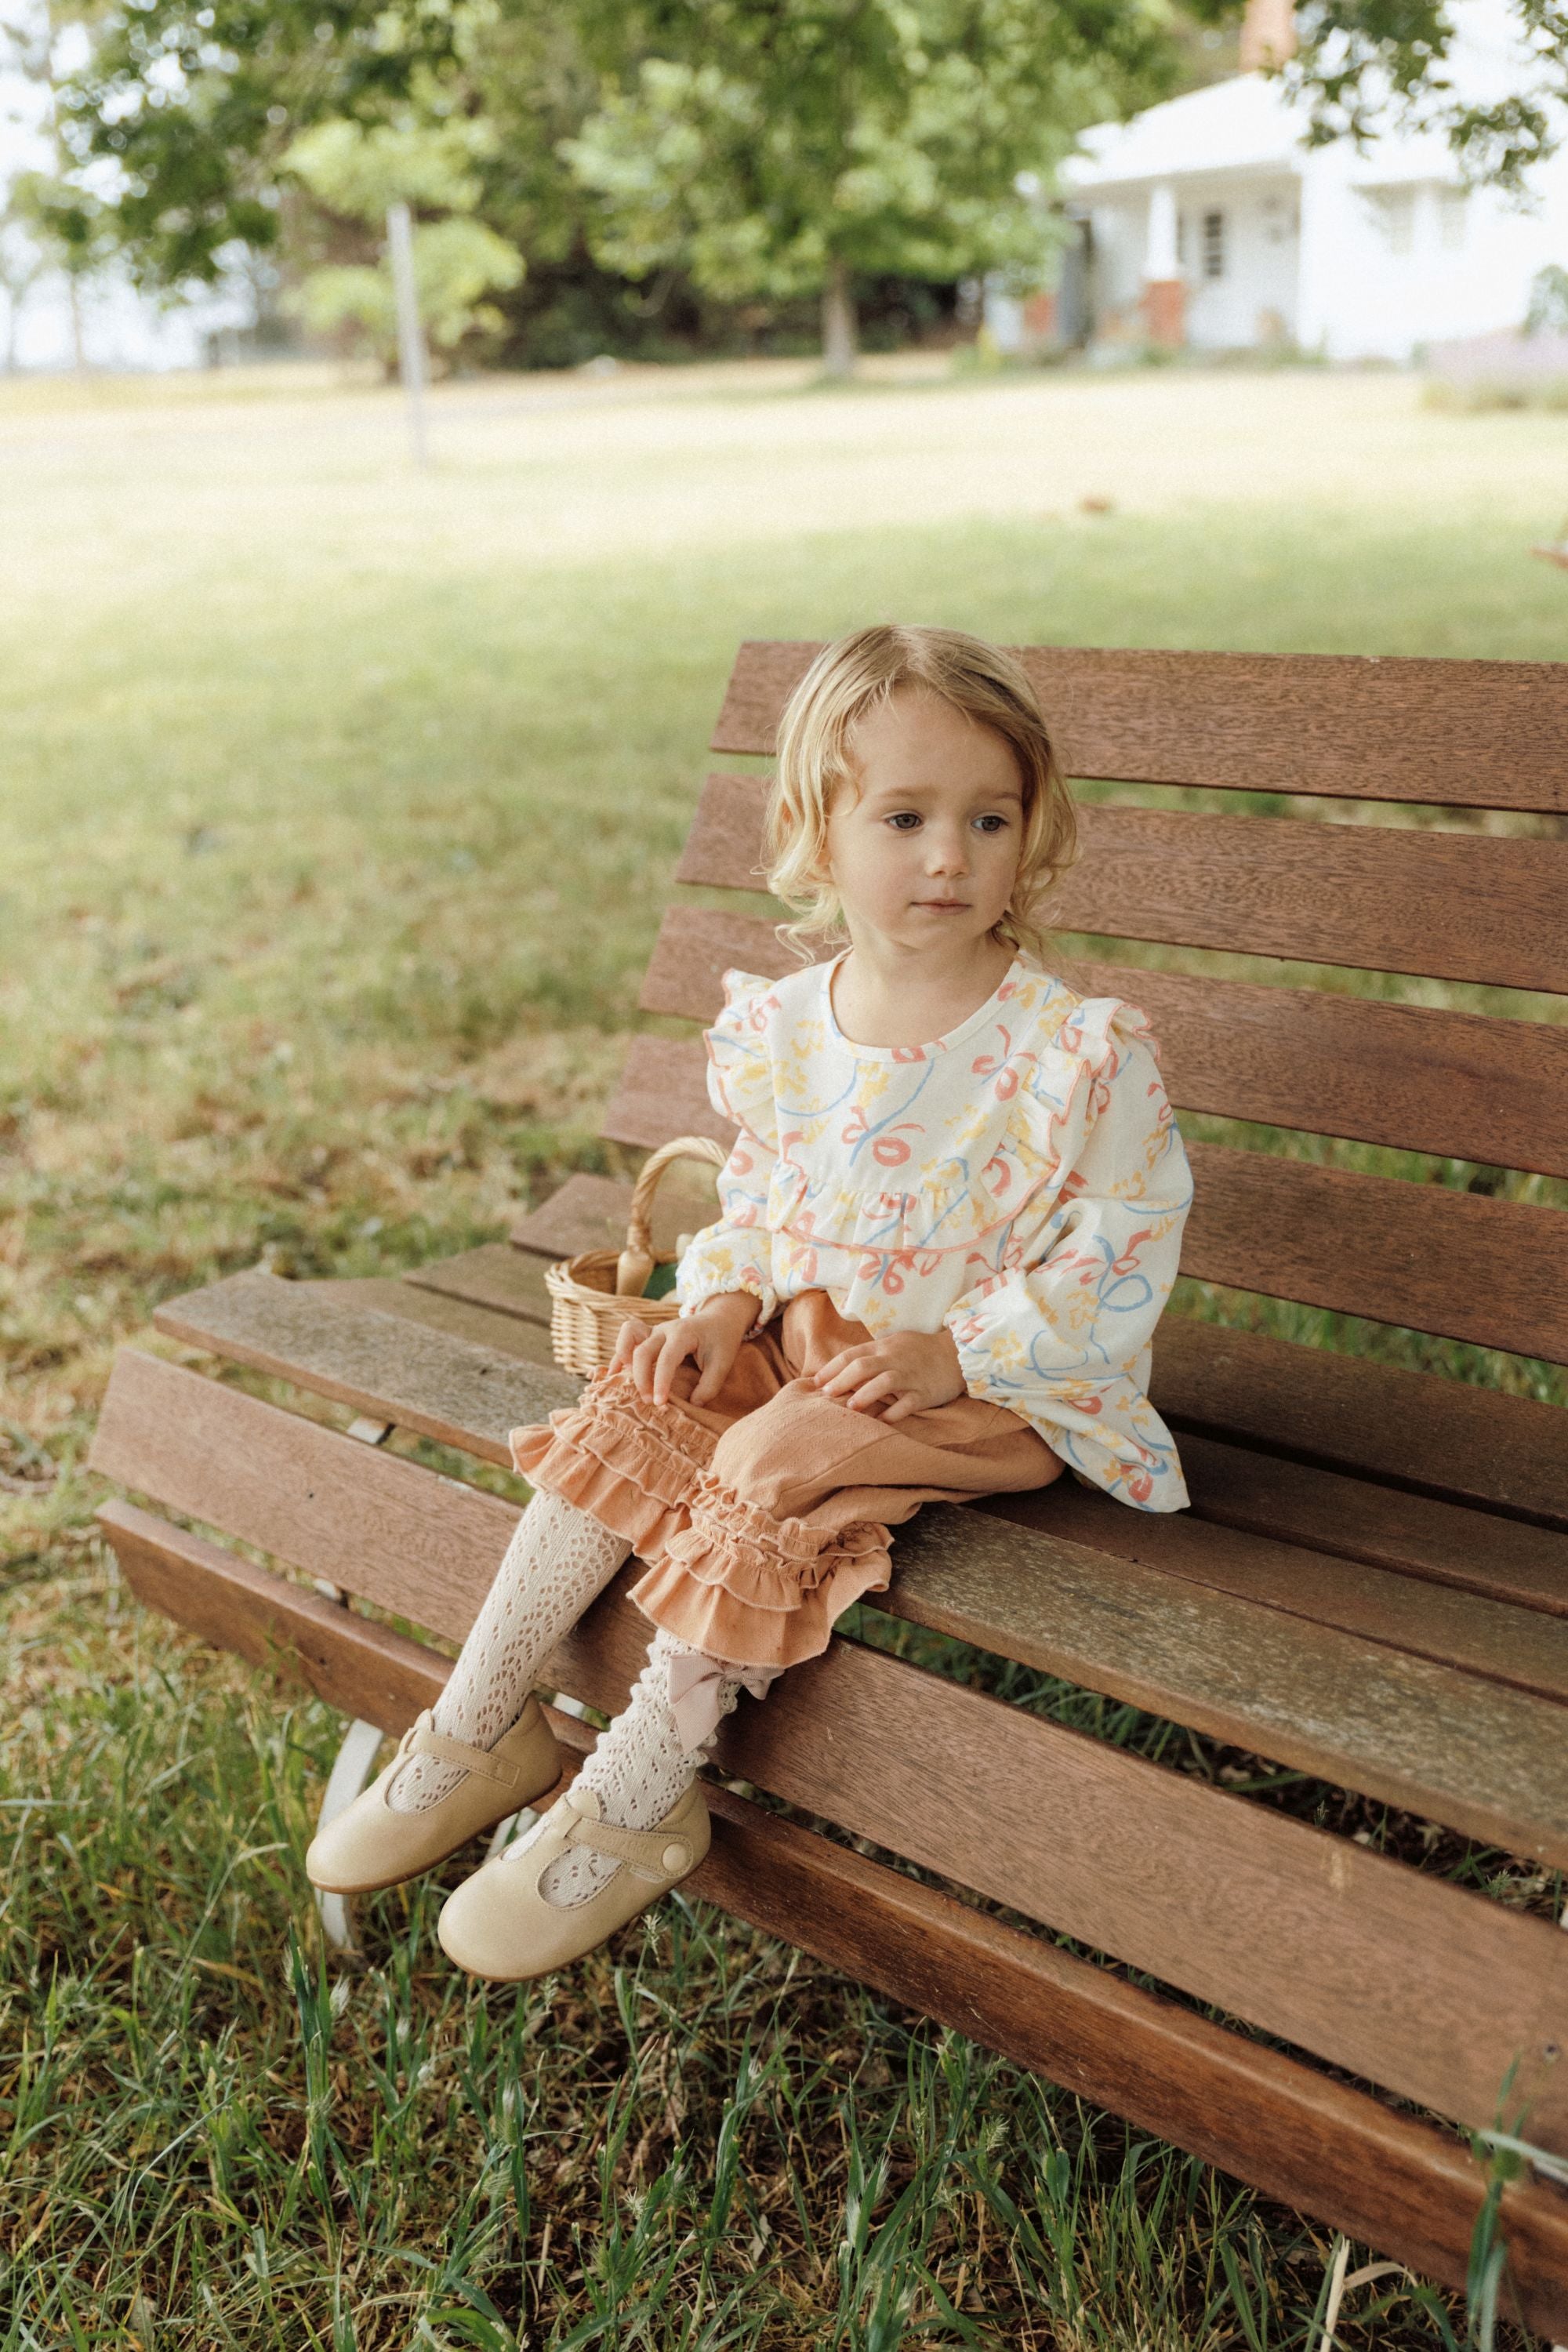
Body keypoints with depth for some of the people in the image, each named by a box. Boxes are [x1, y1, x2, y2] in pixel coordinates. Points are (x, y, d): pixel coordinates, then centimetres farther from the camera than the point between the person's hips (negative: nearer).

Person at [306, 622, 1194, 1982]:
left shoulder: (1080, 1054, -17)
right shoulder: (779, 1031, -1)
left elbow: (1120, 1257, -14)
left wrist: (956, 1354, -23)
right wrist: (726, 1296, -5)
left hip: (991, 1383, -6)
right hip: (802, 1334, 6)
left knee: (771, 1466, -28)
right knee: (623, 1419, -12)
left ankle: (642, 1792, -13)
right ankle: (479, 1729, 0)